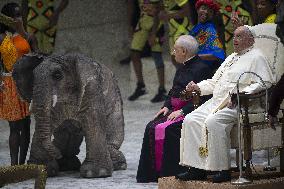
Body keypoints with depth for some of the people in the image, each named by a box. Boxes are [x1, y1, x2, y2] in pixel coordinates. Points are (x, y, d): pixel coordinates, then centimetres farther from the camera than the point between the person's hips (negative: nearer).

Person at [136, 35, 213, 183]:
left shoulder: (201, 68, -10)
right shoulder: (182, 68, 20)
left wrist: (182, 111, -22)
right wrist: (167, 106, 6)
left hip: (189, 112, -9)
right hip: (175, 110, 9)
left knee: (163, 129, -28)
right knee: (151, 127, -11)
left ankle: (165, 172, -22)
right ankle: (150, 172, -10)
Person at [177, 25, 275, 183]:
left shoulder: (256, 57, 1)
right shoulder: (231, 58, 28)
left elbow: (265, 83, -12)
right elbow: (215, 82, 32)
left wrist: (242, 93, -23)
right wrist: (198, 87, 13)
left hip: (237, 105, -9)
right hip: (216, 102, 9)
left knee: (213, 122, -33)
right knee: (191, 120, -11)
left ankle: (223, 170, -28)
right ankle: (197, 169, -14)